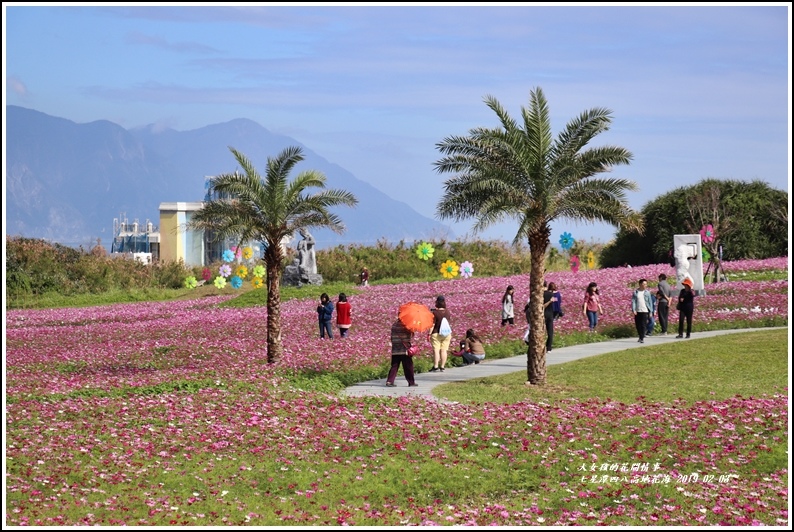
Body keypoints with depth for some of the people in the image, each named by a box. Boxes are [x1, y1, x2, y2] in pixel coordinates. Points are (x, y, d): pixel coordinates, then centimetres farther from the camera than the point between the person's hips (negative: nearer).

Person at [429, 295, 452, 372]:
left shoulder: (435, 312, -12)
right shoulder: (447, 312, 4)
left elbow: (432, 324, -13)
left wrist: (429, 334, -9)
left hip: (436, 334, -5)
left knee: (436, 350, -4)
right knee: (444, 350, 4)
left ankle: (435, 366, -8)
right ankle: (442, 367, 5)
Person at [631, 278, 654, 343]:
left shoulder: (647, 292, 5)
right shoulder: (635, 292, 5)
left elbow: (650, 302, 7)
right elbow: (633, 301, 1)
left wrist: (650, 311, 3)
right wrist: (633, 310, -10)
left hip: (645, 311, -1)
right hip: (637, 311, 1)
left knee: (643, 325, -8)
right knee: (638, 325, 6)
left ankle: (642, 338, -6)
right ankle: (640, 337, 22)